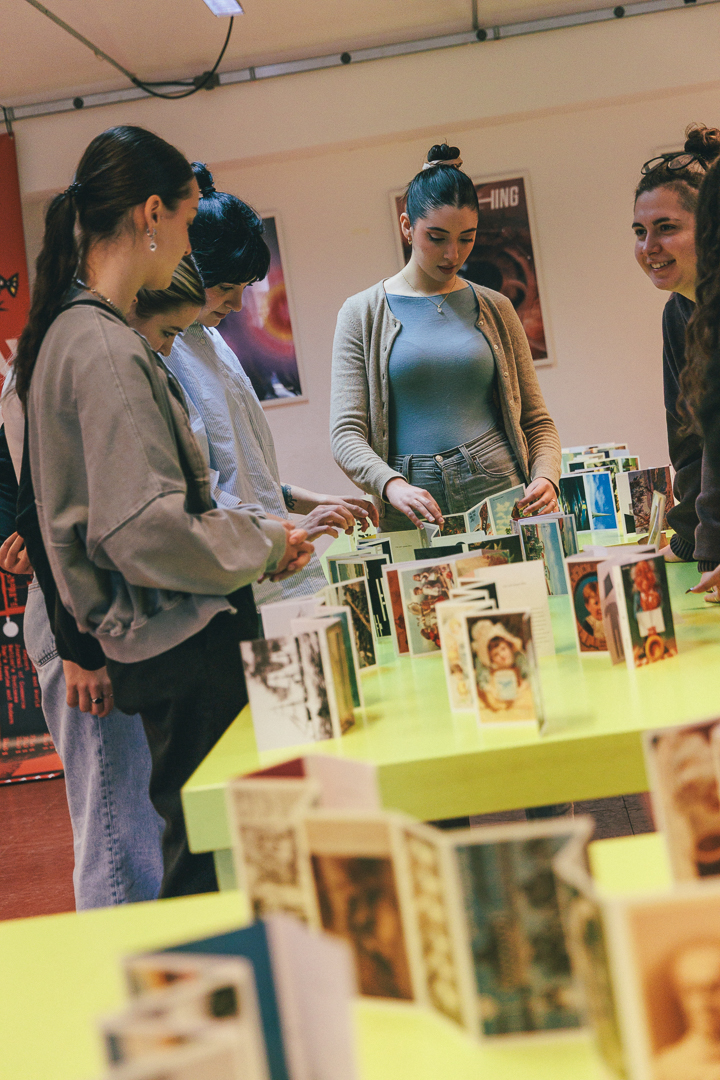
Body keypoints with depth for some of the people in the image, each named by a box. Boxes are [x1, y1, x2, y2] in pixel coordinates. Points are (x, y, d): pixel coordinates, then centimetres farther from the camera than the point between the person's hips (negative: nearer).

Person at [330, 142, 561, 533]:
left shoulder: (495, 310, 14)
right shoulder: (363, 314, 6)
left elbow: (536, 420, 15)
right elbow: (346, 434, -1)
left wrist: (545, 478, -6)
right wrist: (392, 485, -21)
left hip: (503, 497, 1)